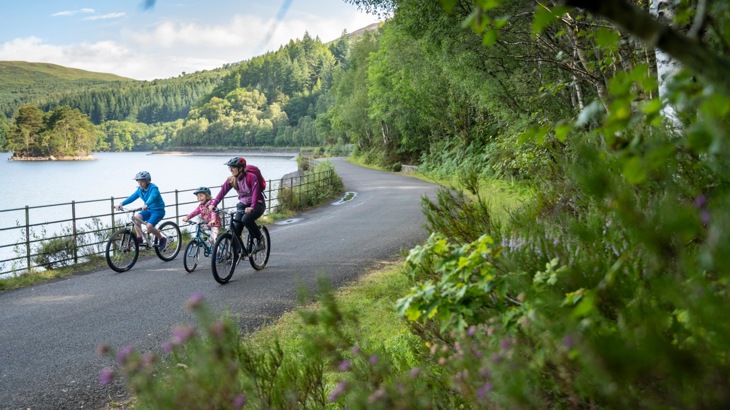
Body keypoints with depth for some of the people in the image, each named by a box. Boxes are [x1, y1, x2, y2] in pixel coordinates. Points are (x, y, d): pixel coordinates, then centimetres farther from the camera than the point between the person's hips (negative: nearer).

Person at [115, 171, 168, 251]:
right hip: (149, 210, 7)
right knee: (136, 216, -21)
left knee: (149, 227, -25)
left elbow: (152, 197, -38)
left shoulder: (153, 188, -19)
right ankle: (139, 238, -13)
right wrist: (121, 204, -17)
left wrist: (146, 205, -57)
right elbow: (132, 197, -3)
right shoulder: (140, 190, 4)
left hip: (158, 210, -7)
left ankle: (162, 239, 0)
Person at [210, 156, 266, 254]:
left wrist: (251, 207, -44)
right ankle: (234, 252, 1)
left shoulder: (251, 177, -20)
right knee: (236, 227, -12)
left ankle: (259, 240, -12)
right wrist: (213, 204, -23)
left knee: (246, 219, -32)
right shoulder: (231, 179, -3)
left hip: (257, 204, -6)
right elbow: (222, 191, -10)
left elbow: (255, 192, -29)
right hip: (242, 204, 6)